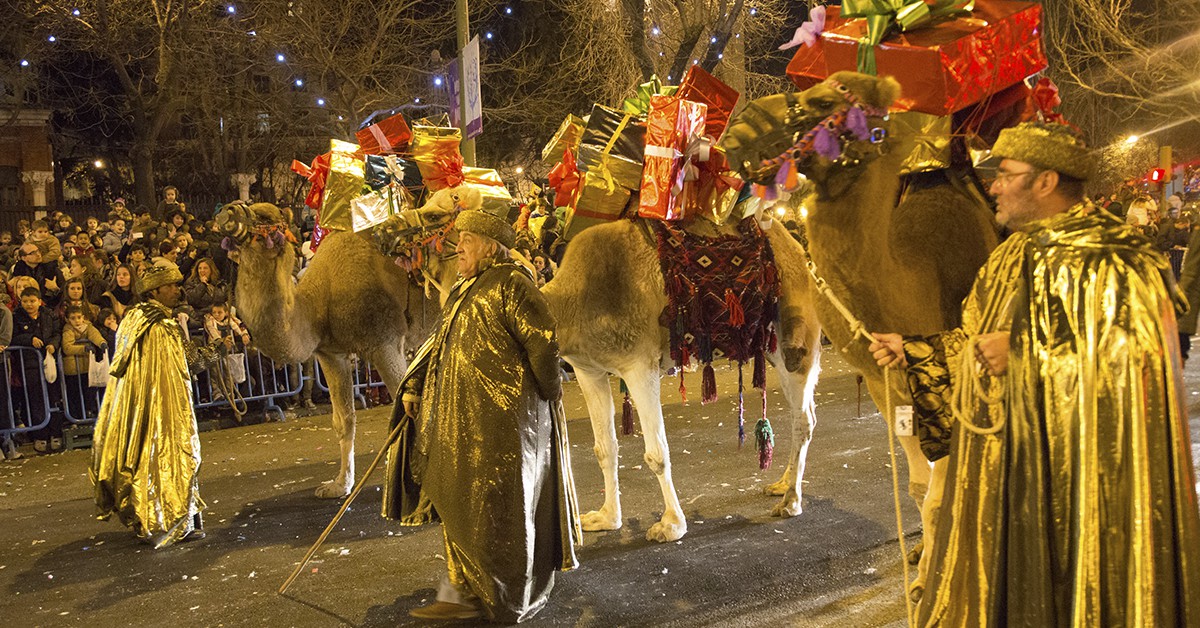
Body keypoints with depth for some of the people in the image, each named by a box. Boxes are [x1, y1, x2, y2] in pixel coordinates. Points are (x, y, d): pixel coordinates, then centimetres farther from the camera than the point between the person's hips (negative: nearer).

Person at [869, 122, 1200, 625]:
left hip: (1074, 482, -7)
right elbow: (977, 341, 18)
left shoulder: (1111, 260, -15)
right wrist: (913, 352, 10)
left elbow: (1136, 356, -23)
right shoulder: (1014, 257, 11)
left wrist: (1023, 352, -21)